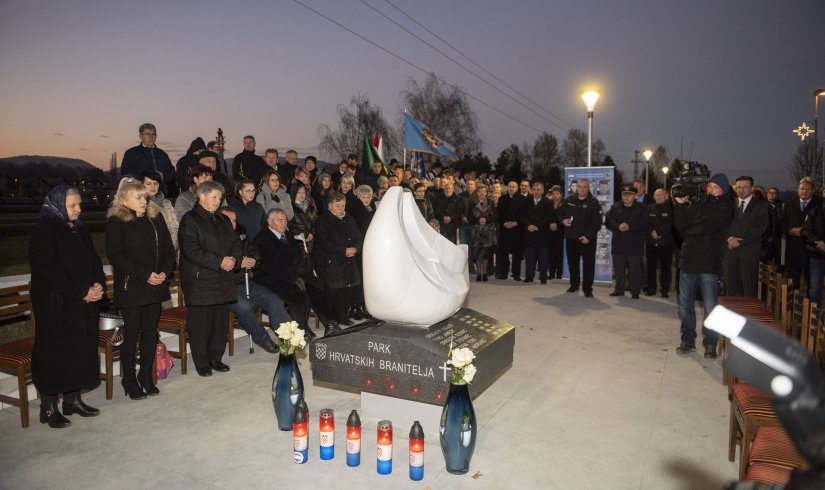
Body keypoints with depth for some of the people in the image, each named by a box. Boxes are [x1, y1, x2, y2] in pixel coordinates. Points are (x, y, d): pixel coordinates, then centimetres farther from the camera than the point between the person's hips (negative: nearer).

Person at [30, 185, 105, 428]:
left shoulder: (80, 230, 12)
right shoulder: (44, 231, -10)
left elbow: (94, 260, 14)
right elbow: (48, 270, -17)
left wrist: (98, 284, -5)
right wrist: (82, 290, -19)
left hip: (84, 303, 7)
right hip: (55, 305, -7)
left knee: (80, 350, 10)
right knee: (53, 352, 0)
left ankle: (73, 399, 23)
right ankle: (48, 408, 12)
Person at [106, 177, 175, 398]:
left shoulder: (155, 218, 9)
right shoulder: (116, 222, -6)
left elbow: (168, 248, 10)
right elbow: (115, 256, -13)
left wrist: (165, 272, -6)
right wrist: (144, 275, -17)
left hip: (156, 286, 5)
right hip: (131, 287, -4)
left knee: (150, 330, 10)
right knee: (131, 332, 3)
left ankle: (146, 375, 23)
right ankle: (129, 378, 18)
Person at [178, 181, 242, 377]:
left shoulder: (223, 220, 19)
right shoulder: (190, 220, -6)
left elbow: (235, 244, 21)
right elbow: (191, 251, -16)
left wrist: (233, 258, -2)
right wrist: (220, 262, -17)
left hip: (222, 281, 7)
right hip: (200, 282, -7)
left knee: (220, 322, 9)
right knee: (200, 324, -2)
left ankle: (216, 359, 22)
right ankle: (202, 363, 11)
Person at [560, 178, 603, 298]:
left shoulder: (593, 202, -6)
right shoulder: (569, 200, 6)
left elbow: (597, 222, -9)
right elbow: (561, 212, 20)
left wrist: (589, 236, -16)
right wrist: (563, 220, -3)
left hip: (588, 239, -4)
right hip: (571, 238, 4)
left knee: (588, 264, -3)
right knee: (572, 262, 13)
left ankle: (587, 288, 4)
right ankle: (574, 285, 29)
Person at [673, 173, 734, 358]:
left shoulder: (725, 207, -2)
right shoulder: (696, 203, 12)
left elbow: (704, 227, -13)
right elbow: (681, 225, 0)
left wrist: (687, 232, 2)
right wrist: (680, 204, -6)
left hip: (709, 263, -5)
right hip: (689, 260, 5)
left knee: (710, 307, 1)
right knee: (685, 304, 9)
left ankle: (710, 344, 12)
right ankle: (688, 341, 20)